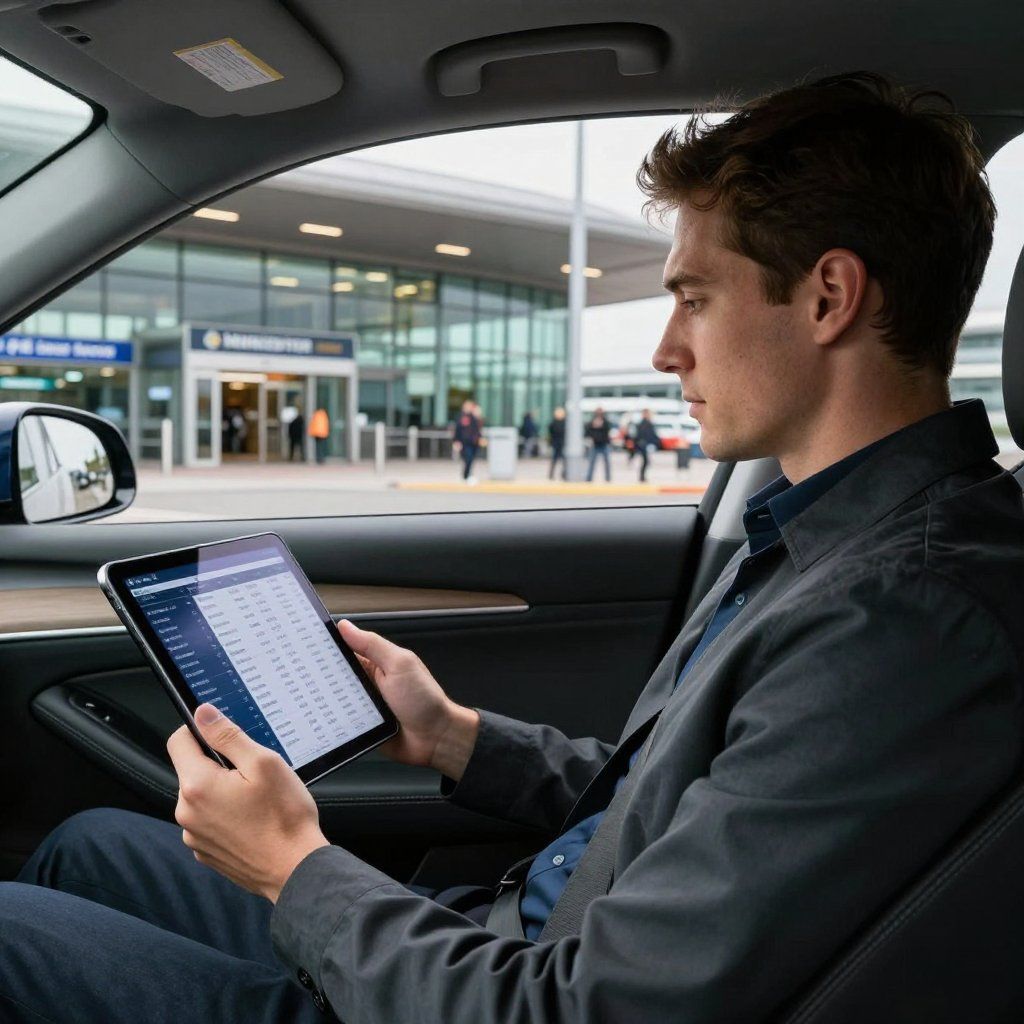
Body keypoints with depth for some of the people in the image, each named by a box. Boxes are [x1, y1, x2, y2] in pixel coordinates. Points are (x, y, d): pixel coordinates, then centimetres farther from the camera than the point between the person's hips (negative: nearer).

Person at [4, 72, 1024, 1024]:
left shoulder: (903, 621, -29)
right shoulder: (822, 534, 4)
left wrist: (299, 871, -15)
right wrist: (455, 737, 8)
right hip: (517, 938, 9)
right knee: (87, 847, 17)